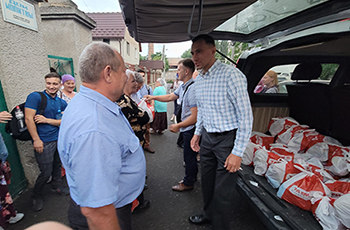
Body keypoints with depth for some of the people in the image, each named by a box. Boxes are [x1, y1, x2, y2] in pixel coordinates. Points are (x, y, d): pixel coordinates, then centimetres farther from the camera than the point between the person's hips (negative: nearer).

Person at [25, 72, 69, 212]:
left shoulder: (62, 103, 8)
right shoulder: (35, 97, -9)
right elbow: (28, 119, -14)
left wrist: (46, 120, -15)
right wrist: (36, 140, -16)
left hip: (59, 139, 5)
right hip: (43, 142, -5)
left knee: (57, 165, 19)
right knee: (46, 172, 2)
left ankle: (56, 185, 44)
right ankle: (36, 196, 28)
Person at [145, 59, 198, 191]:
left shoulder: (192, 88, -26)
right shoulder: (183, 86, 5)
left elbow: (195, 117, -27)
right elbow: (170, 97, 19)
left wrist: (178, 126, -19)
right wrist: (153, 97, 17)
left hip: (190, 128, -10)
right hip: (187, 128, 10)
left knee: (189, 156, 8)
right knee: (190, 155, 23)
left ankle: (188, 183, 29)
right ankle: (192, 177, 44)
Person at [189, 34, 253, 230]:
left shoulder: (231, 74, -18)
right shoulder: (199, 79, 6)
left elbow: (246, 116, -18)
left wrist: (238, 152, -19)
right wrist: (198, 133, 16)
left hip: (227, 138, -7)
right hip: (207, 137, 7)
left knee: (223, 190, 6)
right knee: (207, 181, 22)